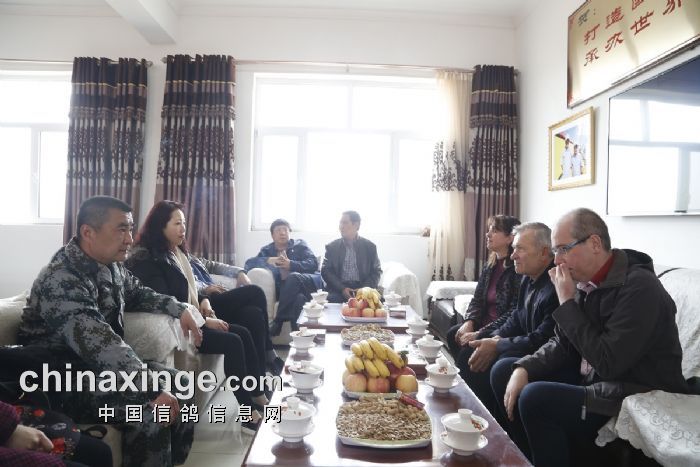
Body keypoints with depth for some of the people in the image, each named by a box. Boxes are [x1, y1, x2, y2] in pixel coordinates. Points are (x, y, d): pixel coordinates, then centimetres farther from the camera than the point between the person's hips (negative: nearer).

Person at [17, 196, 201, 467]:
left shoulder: (111, 266, 1)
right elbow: (101, 346, -37)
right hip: (65, 379, -9)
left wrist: (181, 309, 7)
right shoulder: (62, 281, -28)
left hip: (100, 366, 9)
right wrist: (154, 390, -40)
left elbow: (137, 293, 21)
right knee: (149, 411, -27)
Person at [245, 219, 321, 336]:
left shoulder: (300, 245, 22)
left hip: (309, 282, 0)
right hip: (287, 288, 0)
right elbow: (248, 263, 8)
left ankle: (278, 321, -31)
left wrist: (291, 264, -12)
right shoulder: (267, 250, 25)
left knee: (293, 277, -36)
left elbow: (314, 264, 4)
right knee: (298, 297, -38)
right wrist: (267, 260, -10)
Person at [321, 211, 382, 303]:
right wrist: (342, 288, -12)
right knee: (333, 299, -32)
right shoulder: (332, 247, 9)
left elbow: (376, 271, 7)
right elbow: (325, 271, 4)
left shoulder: (370, 246, 8)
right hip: (339, 288, 0)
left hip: (362, 287, 0)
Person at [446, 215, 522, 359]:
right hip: (483, 324, 8)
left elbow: (513, 314, -21)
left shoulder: (517, 270, -18)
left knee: (469, 347, -22)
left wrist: (480, 334, -22)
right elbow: (477, 300, 11)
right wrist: (469, 322, -9)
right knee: (453, 334, -5)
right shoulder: (489, 266, 7)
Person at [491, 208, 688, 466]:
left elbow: (607, 364, -26)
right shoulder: (584, 283, 2)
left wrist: (567, 303, -20)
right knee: (503, 370, 4)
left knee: (535, 397, -28)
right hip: (590, 379, 9)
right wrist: (523, 368, -9)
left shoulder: (639, 288, -21)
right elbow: (561, 345, 9)